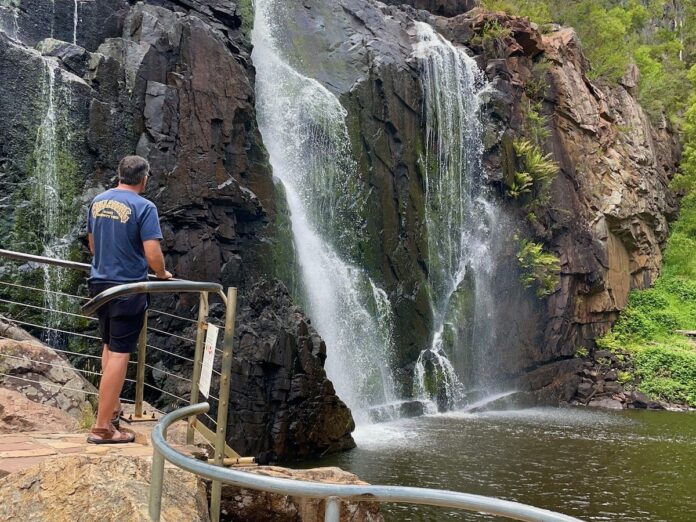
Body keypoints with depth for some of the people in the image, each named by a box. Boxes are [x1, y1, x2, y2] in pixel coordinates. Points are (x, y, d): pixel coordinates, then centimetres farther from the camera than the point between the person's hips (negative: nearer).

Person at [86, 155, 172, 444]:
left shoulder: (97, 201, 6)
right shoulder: (144, 207, -14)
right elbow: (153, 255, -19)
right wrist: (162, 274, 1)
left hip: (100, 283, 7)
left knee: (110, 346, 22)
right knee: (119, 354, -2)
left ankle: (111, 407, 34)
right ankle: (102, 427, 0)